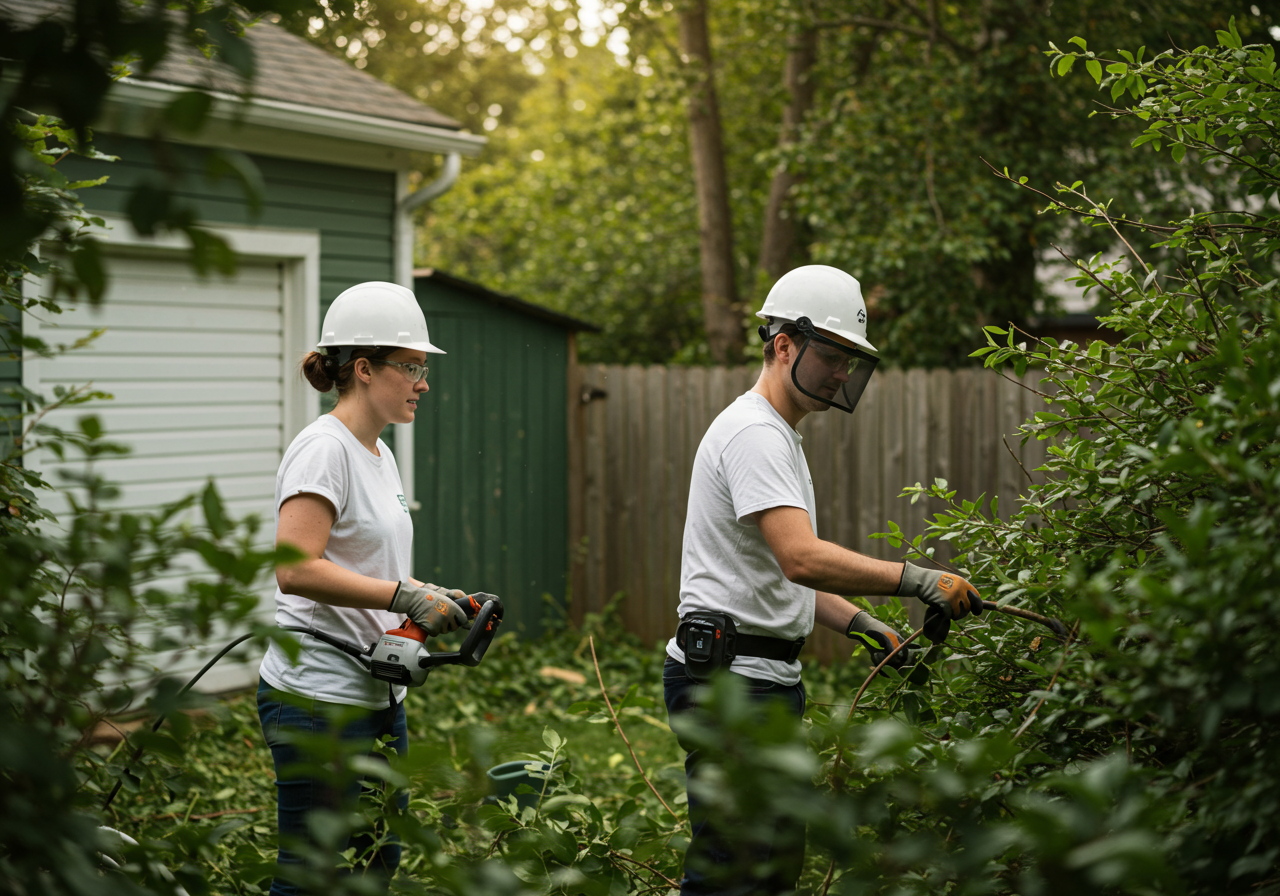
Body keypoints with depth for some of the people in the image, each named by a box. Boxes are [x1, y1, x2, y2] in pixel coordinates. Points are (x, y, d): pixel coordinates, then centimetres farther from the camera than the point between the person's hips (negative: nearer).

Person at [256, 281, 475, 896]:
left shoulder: (379, 453, 14)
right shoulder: (324, 448, -15)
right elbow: (297, 569, -25)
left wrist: (435, 597, 4)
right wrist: (409, 597, -21)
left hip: (378, 697, 10)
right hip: (318, 702, -10)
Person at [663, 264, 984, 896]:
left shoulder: (780, 436, 21)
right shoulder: (754, 433, -14)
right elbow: (802, 559, -27)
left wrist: (859, 625, 14)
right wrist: (917, 581, -27)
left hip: (762, 676, 11)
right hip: (728, 674, -11)